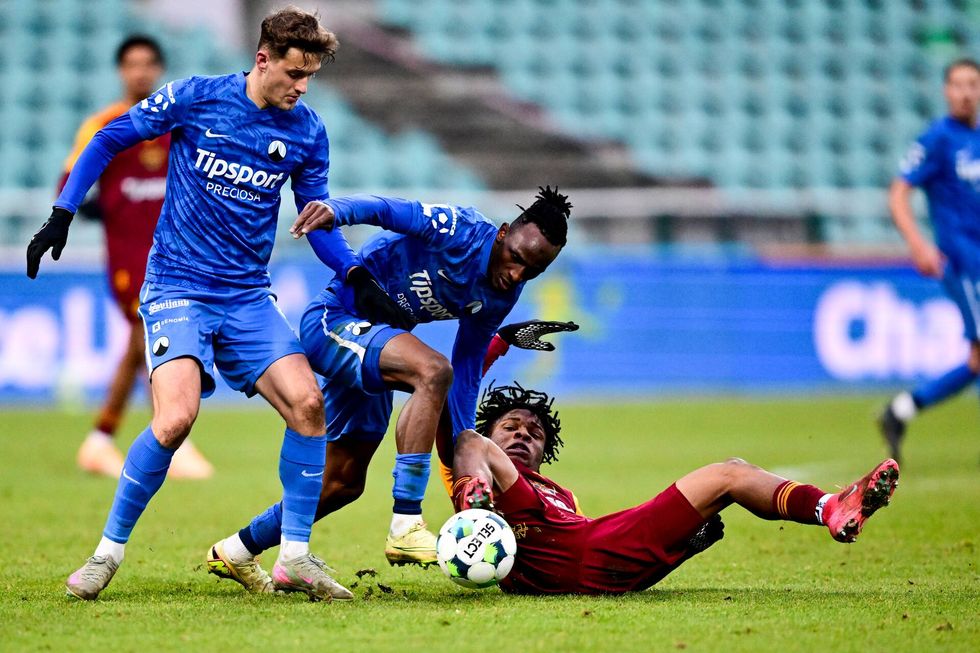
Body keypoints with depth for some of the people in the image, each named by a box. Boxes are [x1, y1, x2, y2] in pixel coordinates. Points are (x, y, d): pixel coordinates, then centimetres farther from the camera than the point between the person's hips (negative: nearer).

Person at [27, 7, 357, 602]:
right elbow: (109, 141, 3)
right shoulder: (195, 98, -7)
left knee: (307, 402, -14)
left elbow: (316, 209, 13)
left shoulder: (307, 130, 2)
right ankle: (109, 550, -5)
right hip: (177, 287, -4)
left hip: (249, 296, 4)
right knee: (176, 418, -23)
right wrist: (61, 217, -3)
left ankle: (295, 558, -2)